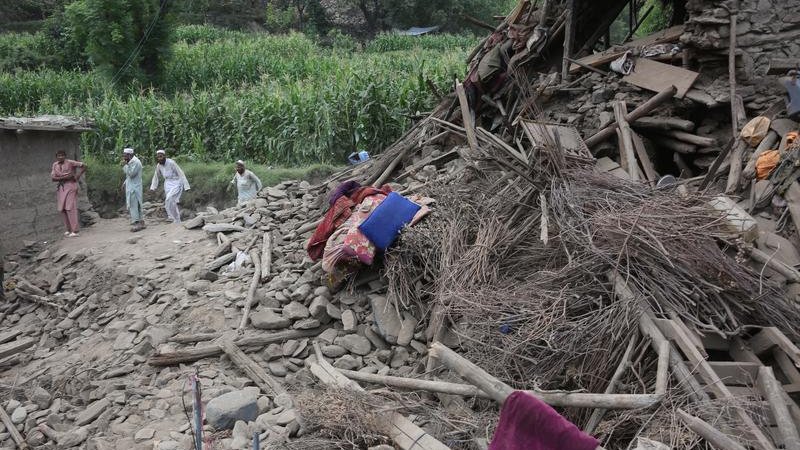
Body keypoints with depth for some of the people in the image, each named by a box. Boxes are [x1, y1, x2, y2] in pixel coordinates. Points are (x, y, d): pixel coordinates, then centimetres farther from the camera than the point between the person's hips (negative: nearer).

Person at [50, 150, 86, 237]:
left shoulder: (70, 163, -9)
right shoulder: (55, 165, 7)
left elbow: (84, 166, -8)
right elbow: (53, 178, -1)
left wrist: (77, 176, -9)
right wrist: (64, 177, -15)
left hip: (70, 186, -6)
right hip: (61, 188, 6)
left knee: (70, 208, -11)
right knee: (62, 209, 6)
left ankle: (75, 230, -9)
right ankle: (69, 229, 17)